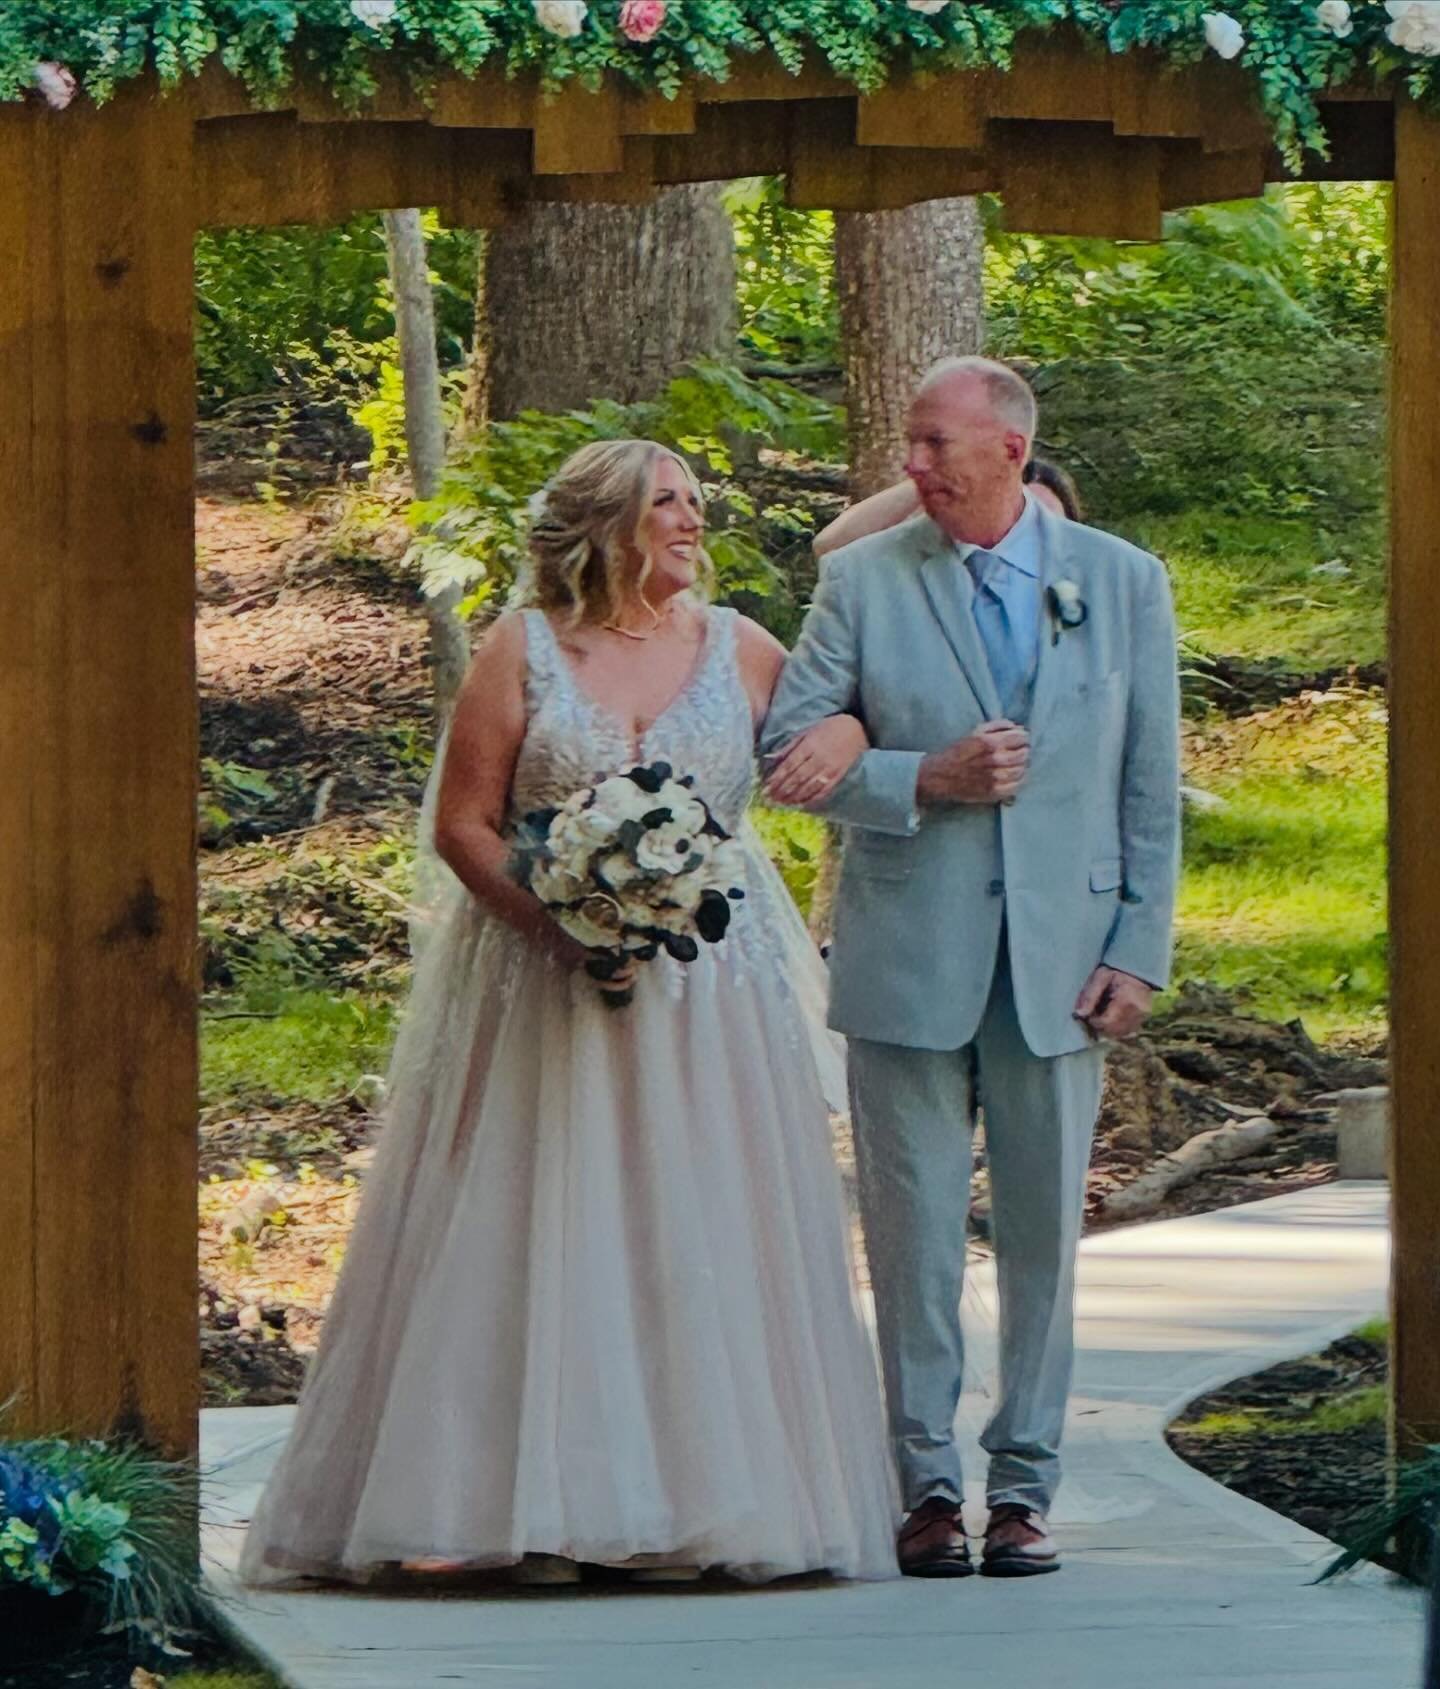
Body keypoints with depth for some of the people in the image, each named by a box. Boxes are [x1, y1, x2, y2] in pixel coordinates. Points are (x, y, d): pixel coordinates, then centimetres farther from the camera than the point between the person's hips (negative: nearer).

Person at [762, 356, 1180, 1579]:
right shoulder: (864, 581, 3)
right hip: (909, 956, -1)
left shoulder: (1123, 583, 6)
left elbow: (1151, 786, 7)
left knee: (1044, 1228, 4)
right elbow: (789, 747, 0)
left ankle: (1024, 1484, 12)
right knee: (914, 1228, 1)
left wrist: (1140, 951, 0)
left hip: (1062, 954, 1)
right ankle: (928, 1486, 9)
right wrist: (926, 778, -14)